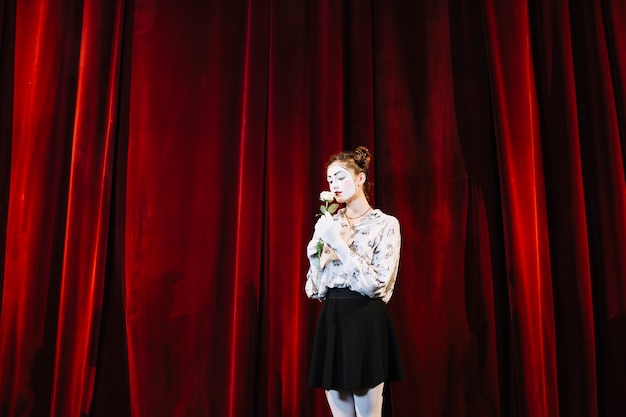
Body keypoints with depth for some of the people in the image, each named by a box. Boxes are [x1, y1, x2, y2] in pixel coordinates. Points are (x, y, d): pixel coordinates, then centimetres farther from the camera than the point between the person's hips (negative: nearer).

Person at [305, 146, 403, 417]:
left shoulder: (386, 224, -3)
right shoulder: (327, 223, 10)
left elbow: (376, 283, -14)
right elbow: (315, 288, 9)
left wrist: (339, 244, -16)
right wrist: (320, 245, -6)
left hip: (366, 323, -4)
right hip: (332, 321, 5)